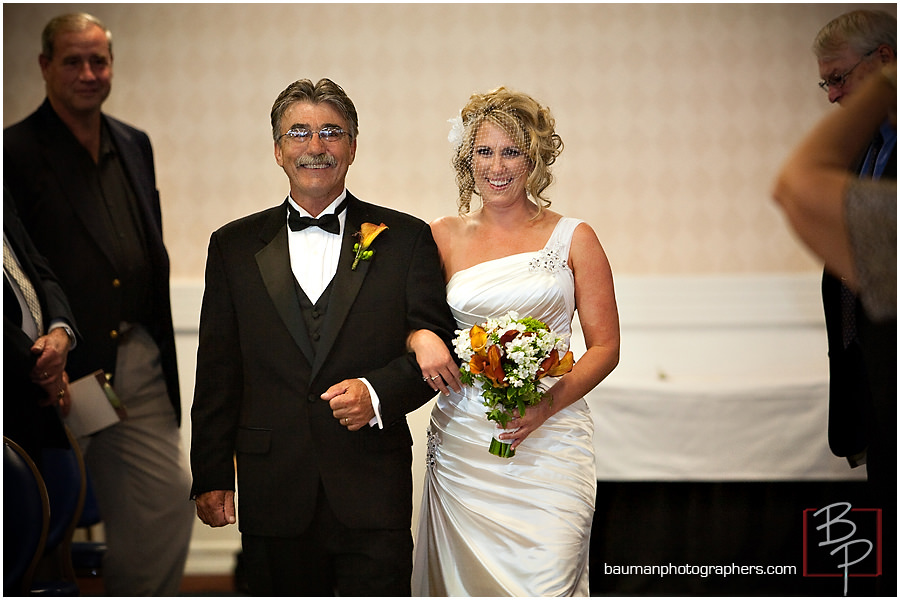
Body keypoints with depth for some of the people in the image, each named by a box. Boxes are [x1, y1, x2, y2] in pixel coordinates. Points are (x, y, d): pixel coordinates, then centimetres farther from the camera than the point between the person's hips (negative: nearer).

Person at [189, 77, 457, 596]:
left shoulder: (406, 239, 6)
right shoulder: (235, 246, 10)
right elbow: (218, 373, 9)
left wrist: (378, 393, -16)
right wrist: (212, 475, 4)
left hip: (374, 494, -1)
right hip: (273, 493, 2)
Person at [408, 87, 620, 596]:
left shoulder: (573, 238, 5)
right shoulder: (444, 237, 10)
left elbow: (605, 347, 4)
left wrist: (548, 405, -12)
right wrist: (422, 339, -9)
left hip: (550, 437, -2)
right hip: (462, 439, 2)